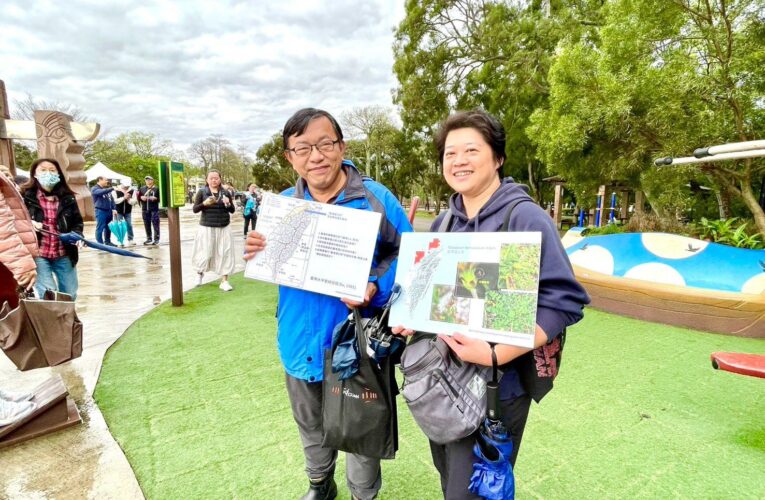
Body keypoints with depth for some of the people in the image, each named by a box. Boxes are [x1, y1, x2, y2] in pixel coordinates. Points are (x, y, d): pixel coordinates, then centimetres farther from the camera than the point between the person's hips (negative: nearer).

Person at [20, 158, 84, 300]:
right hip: (38, 253, -3)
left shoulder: (67, 198, 4)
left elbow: (77, 221, 10)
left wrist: (77, 235, -9)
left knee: (70, 295, 13)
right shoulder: (25, 196, -3)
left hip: (64, 254, 3)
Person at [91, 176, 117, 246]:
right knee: (100, 228, -5)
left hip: (109, 210, 7)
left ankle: (108, 242, 23)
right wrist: (112, 188, -32)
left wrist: (113, 209, 4)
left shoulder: (106, 189, 18)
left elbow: (111, 199, 16)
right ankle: (100, 244, -2)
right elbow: (102, 192, -26)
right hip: (100, 211, -7)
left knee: (108, 227, 13)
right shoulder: (94, 189, -4)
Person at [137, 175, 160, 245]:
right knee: (147, 225, 8)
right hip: (145, 210, 4)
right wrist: (141, 197, -4)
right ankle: (149, 239, 18)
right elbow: (138, 197, 17)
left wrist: (155, 198, -19)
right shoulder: (142, 189, 11)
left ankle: (156, 239, 2)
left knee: (155, 224, -4)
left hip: (154, 209, -4)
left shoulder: (156, 189, 0)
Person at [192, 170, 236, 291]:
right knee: (204, 253, 3)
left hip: (223, 228, 2)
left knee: (225, 253, 1)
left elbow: (232, 210, 7)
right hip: (206, 227, -2)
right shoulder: (202, 192, -1)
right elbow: (195, 209, -3)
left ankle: (224, 281, 11)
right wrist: (205, 203, -20)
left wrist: (228, 204, -14)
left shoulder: (226, 193, 5)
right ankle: (200, 273, 35)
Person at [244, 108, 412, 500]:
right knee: (311, 430, 27)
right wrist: (258, 254, -14)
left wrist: (375, 287, -28)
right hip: (301, 343, 5)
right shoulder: (282, 204, 0)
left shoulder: (375, 198, -13)